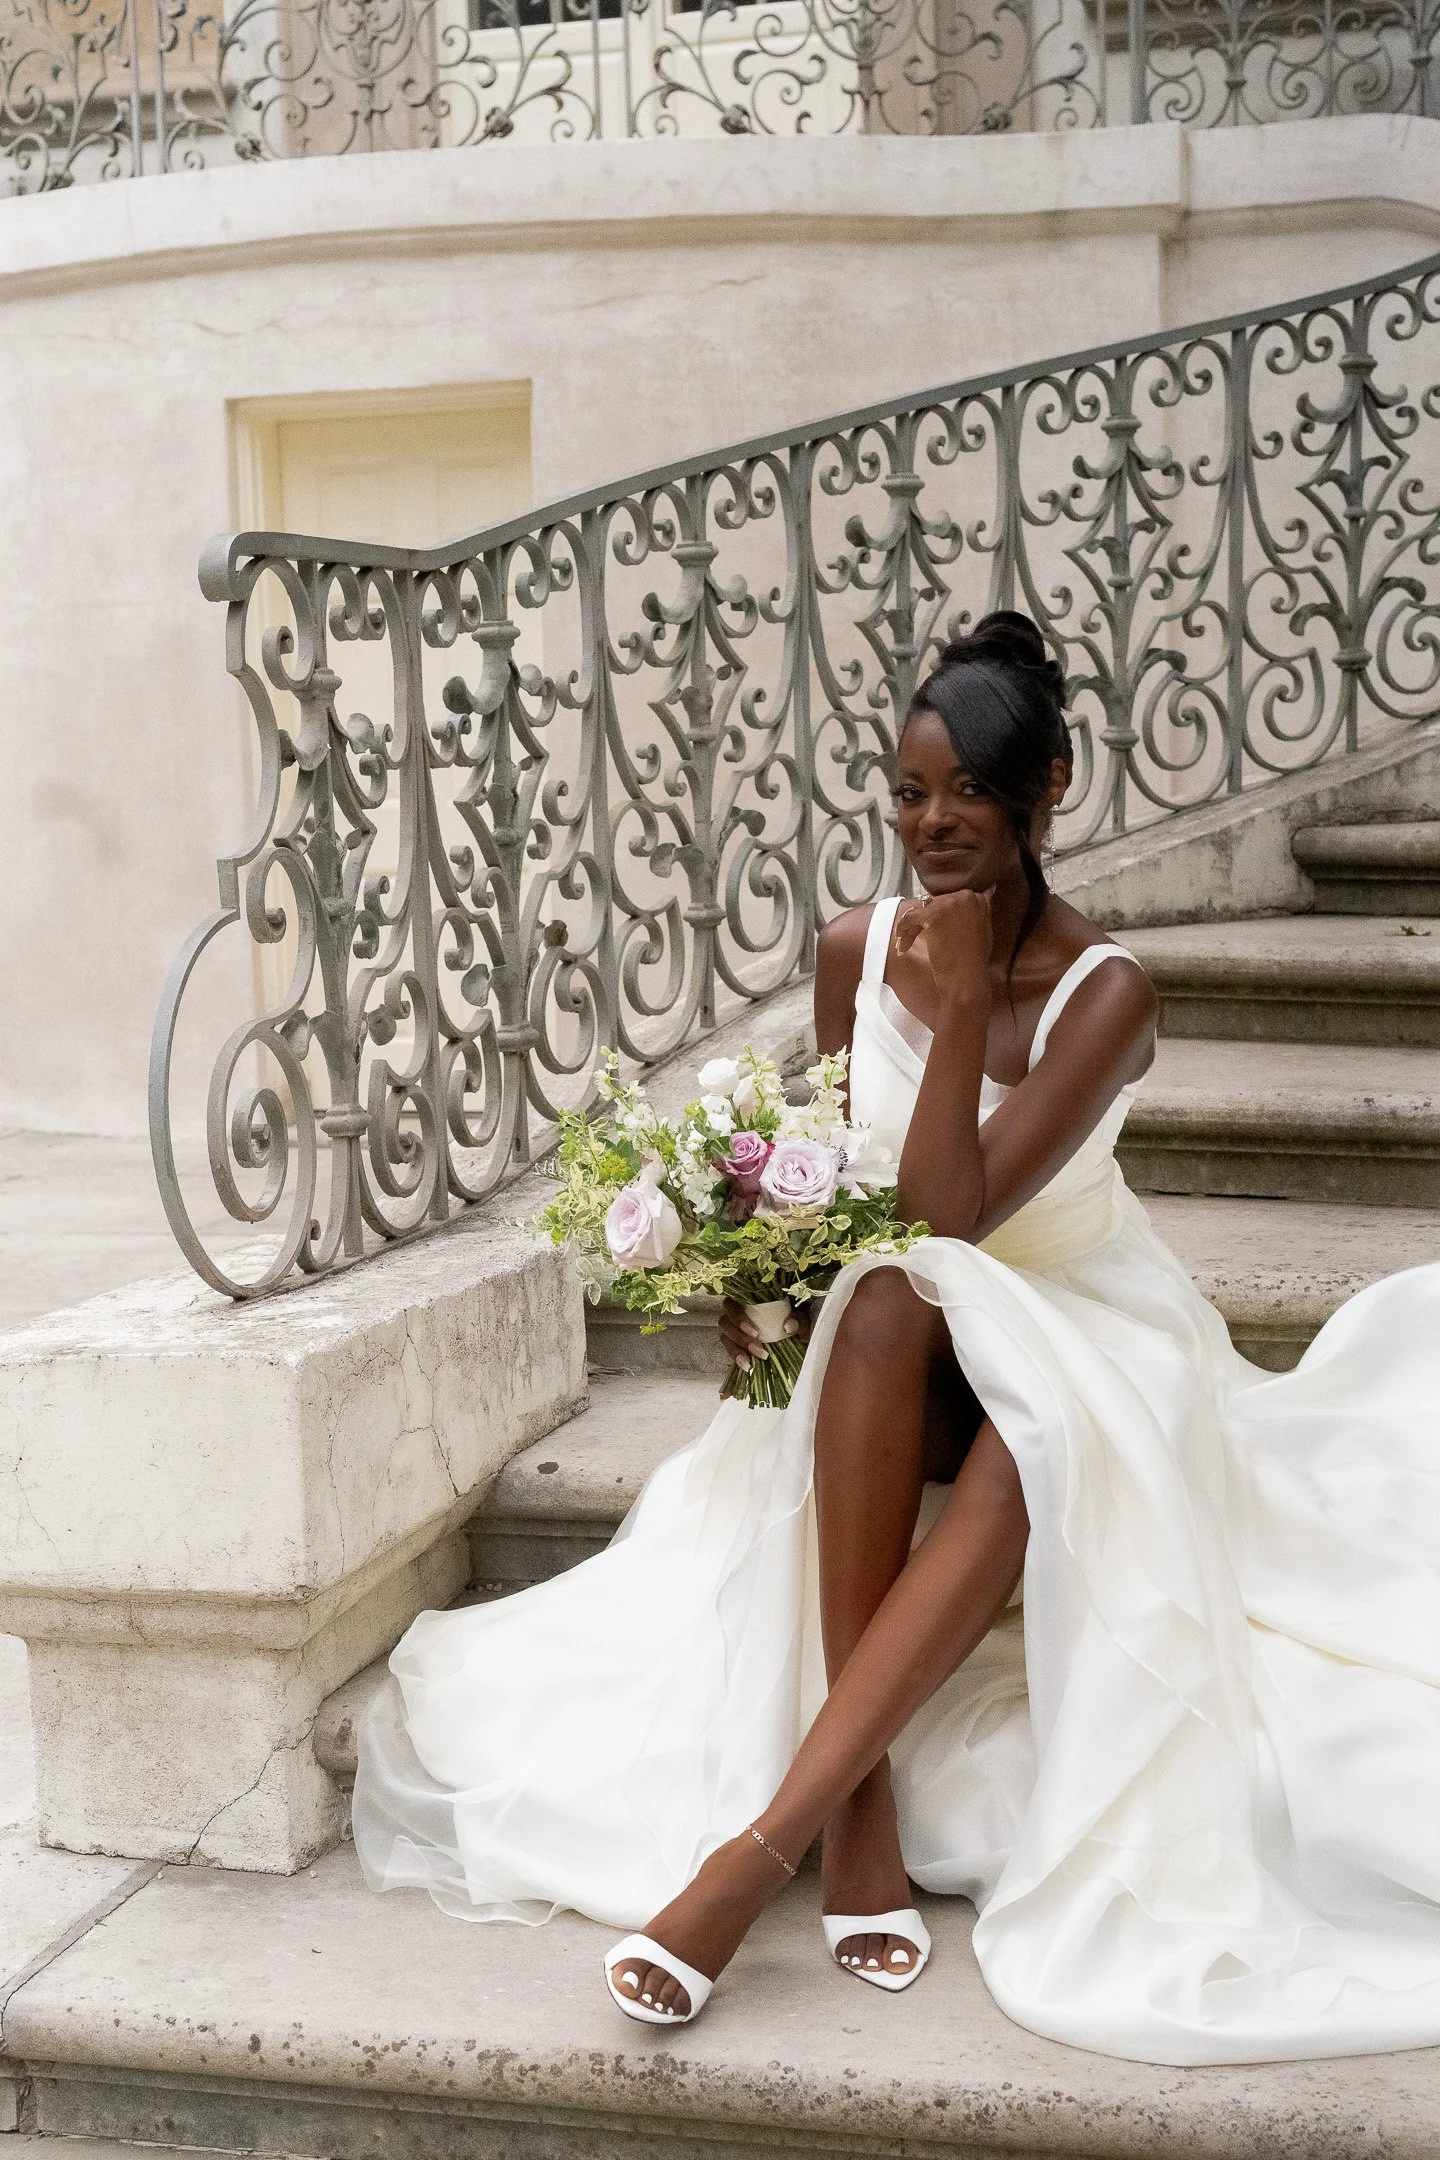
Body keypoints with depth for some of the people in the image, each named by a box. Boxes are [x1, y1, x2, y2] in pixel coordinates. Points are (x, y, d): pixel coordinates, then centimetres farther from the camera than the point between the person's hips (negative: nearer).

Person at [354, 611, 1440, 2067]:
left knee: (1025, 1450, -39)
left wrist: (962, 1008, -25)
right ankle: (861, 1799, -38)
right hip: (889, 1349, 3)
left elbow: (951, 1213, -24)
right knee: (887, 1302, -36)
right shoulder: (856, 951, -4)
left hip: (1075, 1345, -2)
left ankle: (760, 1843, -42)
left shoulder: (1103, 993, -16)